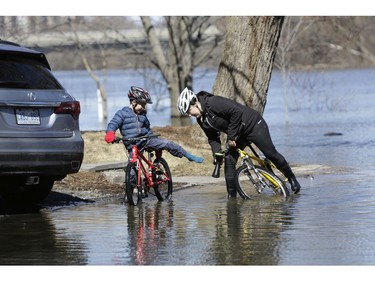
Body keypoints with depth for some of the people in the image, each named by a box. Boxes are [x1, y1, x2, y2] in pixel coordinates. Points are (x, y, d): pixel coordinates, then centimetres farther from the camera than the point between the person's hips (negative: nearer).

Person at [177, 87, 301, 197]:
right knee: (229, 161, -5)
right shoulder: (202, 120, -1)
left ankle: (292, 179, 16)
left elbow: (237, 112, -33)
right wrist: (217, 155, -12)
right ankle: (231, 196, -1)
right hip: (239, 134, 8)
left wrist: (231, 136, -27)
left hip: (253, 125, -8)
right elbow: (213, 138, 6)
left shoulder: (213, 103, -29)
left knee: (271, 154, -4)